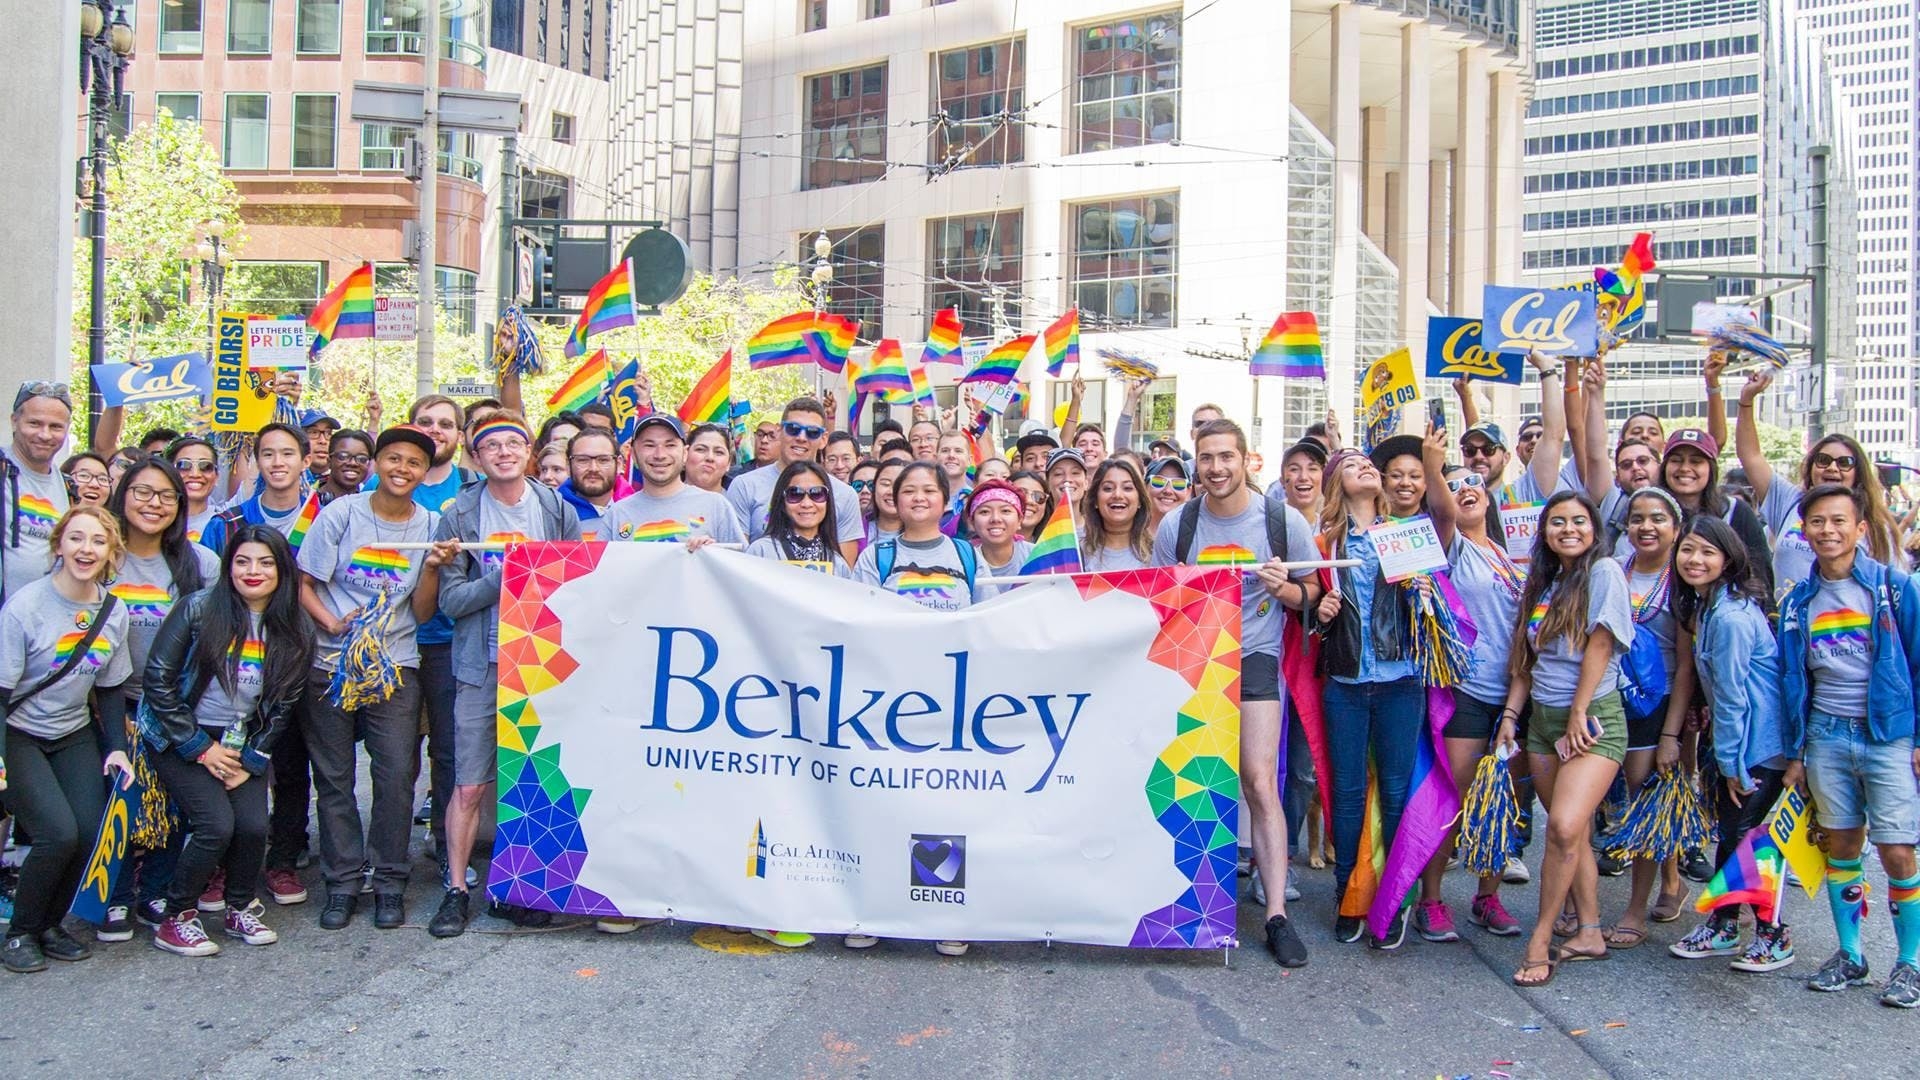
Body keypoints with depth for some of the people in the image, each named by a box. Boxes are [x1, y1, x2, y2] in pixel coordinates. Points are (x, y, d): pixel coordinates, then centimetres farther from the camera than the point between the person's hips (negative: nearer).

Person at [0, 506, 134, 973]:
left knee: (92, 833, -11)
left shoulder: (113, 611, -1)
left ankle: (50, 924, 13)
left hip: (74, 734, 5)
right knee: (58, 833, -19)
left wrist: (117, 747, -1)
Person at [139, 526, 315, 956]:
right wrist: (201, 748, -12)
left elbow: (281, 706, 3)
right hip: (180, 737, -3)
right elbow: (158, 680, -12)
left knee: (254, 826, -13)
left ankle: (240, 909, 15)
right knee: (217, 825, -18)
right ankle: (176, 919, 5)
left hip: (240, 741, 3)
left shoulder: (296, 630, -2)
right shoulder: (199, 608, -13)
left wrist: (250, 760, -5)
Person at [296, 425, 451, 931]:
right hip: (330, 663, 0)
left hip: (395, 667, 0)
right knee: (333, 776, 5)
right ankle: (342, 883, 18)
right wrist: (333, 624, -16)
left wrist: (431, 568, -14)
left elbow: (421, 613, 2)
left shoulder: (431, 526, 4)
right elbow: (303, 584, 0)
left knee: (397, 774, -5)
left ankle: (389, 883, 10)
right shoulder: (341, 514, 0)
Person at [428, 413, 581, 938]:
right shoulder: (460, 515, 1)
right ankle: (455, 890, 14)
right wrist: (504, 576, -15)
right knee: (469, 786, 0)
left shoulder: (558, 510, 4)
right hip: (482, 667, -1)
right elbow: (450, 600, -3)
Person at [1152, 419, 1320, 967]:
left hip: (1254, 659, -2)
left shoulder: (1284, 520, -6)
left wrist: (1284, 588, -17)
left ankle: (1277, 914, -6)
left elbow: (1312, 592, 4)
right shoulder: (1175, 525, -3)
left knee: (1260, 782, -11)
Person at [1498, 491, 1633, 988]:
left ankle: (1541, 940, -6)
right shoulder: (1542, 582, 14)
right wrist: (1510, 714, 6)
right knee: (1573, 833, 11)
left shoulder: (1604, 571, -7)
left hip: (1593, 718, -7)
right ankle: (1588, 932, 21)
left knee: (1565, 827, -18)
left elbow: (1599, 646, -12)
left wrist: (1579, 716, -13)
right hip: (1543, 720, 7)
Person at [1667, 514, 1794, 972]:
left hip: (1760, 745, -9)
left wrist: (1731, 763, -13)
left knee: (1745, 835, -1)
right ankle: (1722, 927, 25)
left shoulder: (1730, 615, -22)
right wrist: (1725, 761, 13)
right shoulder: (1706, 607, 7)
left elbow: (1731, 695, -19)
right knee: (1729, 832, 14)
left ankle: (1774, 936, 15)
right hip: (1738, 742, 9)